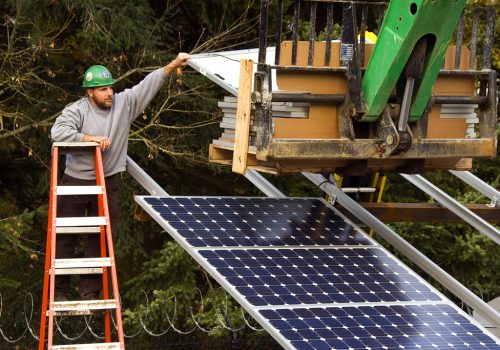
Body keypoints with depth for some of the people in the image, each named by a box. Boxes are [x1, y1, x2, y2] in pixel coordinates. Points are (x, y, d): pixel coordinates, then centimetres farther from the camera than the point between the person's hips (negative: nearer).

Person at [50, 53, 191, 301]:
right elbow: (58, 132, -23)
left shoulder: (124, 103, 1)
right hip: (75, 182, -3)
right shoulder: (77, 110, -9)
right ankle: (59, 291, 11)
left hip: (106, 184, 3)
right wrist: (90, 138, -25)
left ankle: (90, 292, 14)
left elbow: (149, 84, 0)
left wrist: (173, 65, -7)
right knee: (65, 238, 2)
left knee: (101, 239, 5)